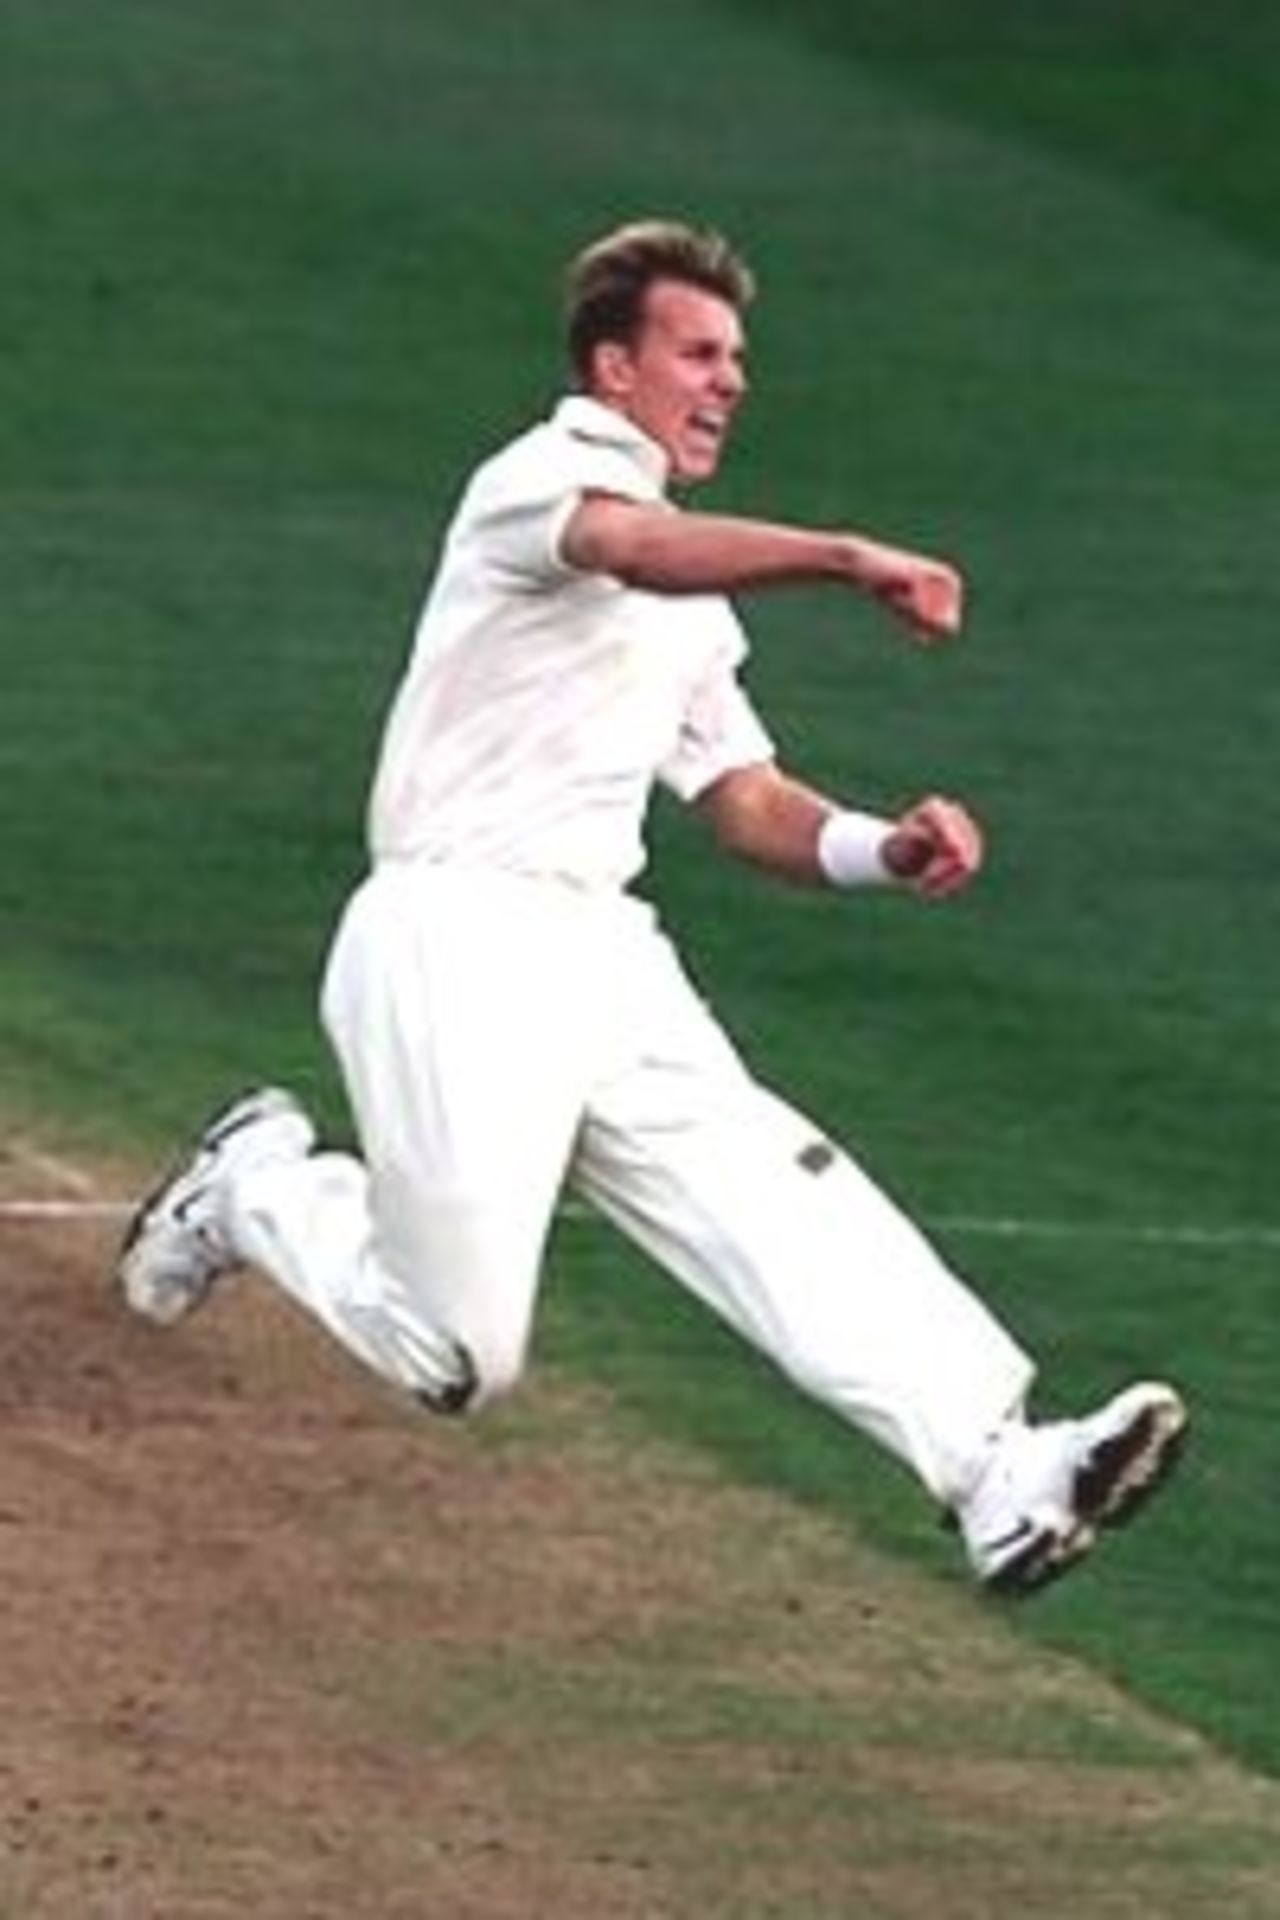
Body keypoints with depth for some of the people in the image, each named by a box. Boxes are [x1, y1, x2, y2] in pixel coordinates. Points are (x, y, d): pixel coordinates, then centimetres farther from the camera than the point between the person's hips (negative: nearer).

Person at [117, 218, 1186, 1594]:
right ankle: (259, 1186, 21)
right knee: (460, 1362, -7)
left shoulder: (691, 604, 25)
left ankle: (1002, 1477, -31)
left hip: (605, 963, 8)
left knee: (775, 1194, -15)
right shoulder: (540, 478, -4)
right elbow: (640, 547, -28)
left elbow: (746, 804, 22)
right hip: (458, 948, -8)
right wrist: (851, 560, -44)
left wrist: (881, 849, 0)